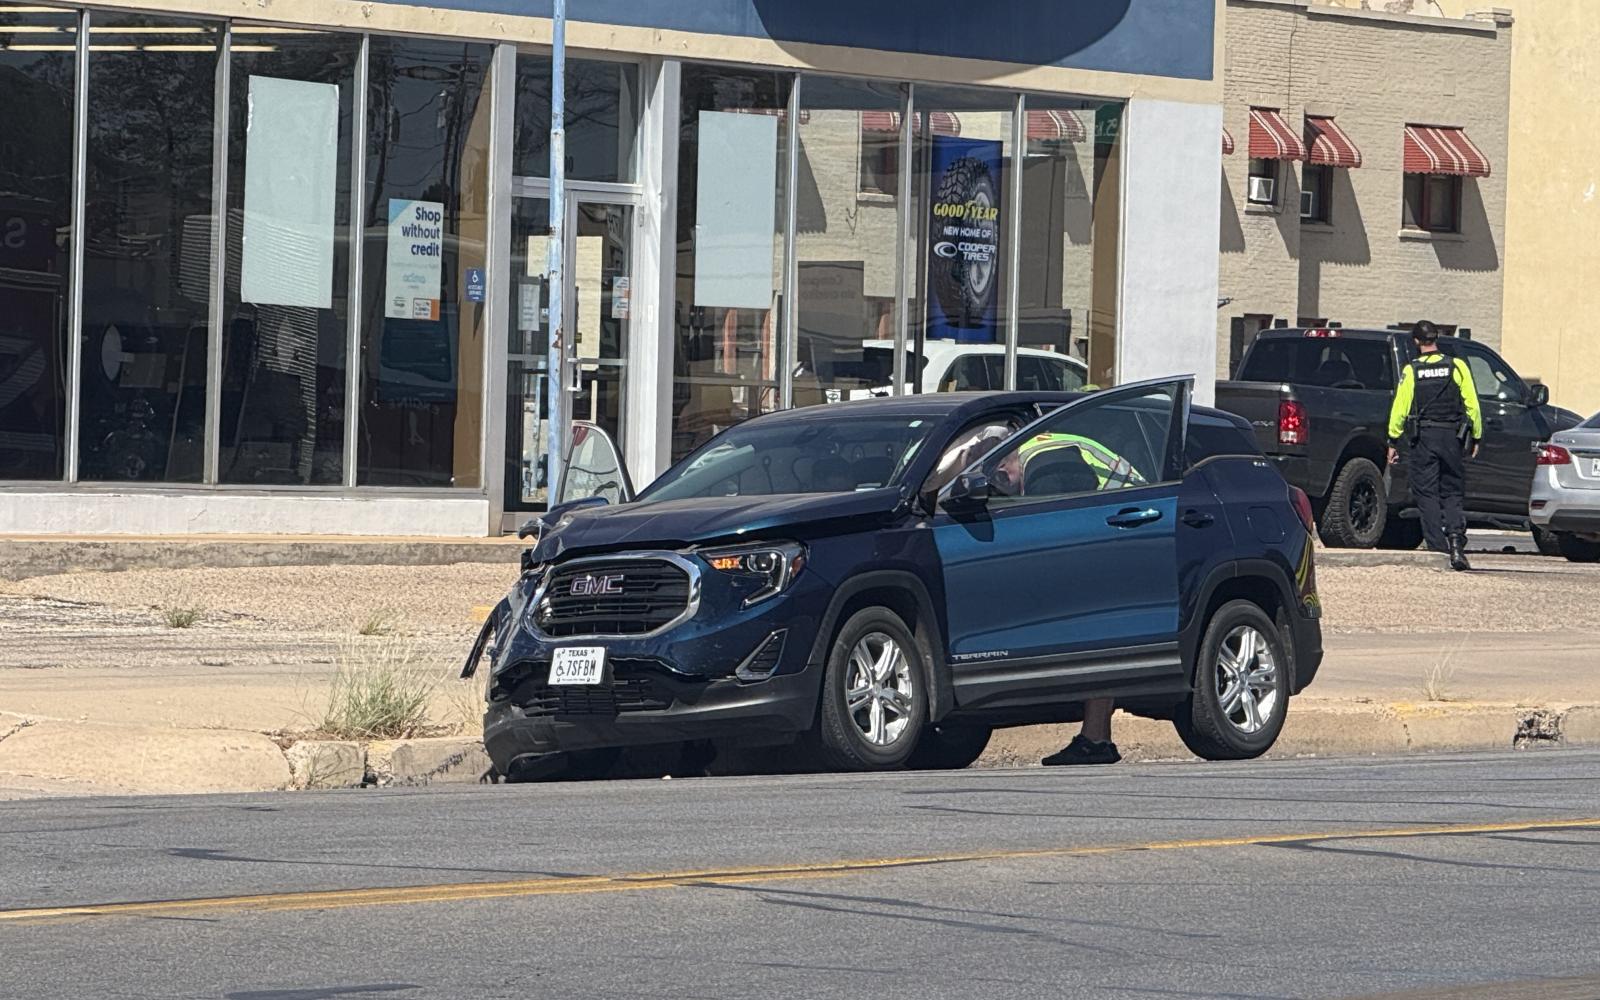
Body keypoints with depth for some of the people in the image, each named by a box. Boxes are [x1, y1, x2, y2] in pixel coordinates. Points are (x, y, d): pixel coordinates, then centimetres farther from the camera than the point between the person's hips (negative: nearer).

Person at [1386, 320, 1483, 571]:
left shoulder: (1411, 370, -2)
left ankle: (1437, 550, -2)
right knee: (1452, 494, 8)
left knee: (1428, 495, 4)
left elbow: (1400, 408, -3)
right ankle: (1456, 540, -13)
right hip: (1452, 437, 1)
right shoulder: (1457, 366, 0)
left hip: (1422, 438, -1)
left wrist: (1393, 441, 6)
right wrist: (1475, 437, 10)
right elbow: (1472, 405, 1)